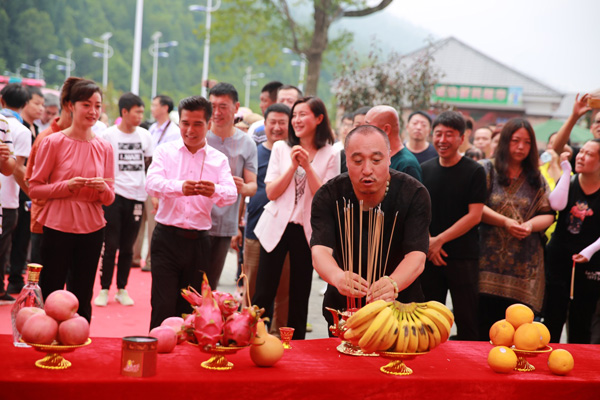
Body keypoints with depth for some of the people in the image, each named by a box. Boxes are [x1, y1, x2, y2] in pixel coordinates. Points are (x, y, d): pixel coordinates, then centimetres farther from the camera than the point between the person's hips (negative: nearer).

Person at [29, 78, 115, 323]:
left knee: (82, 300, 10)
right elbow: (34, 189, -4)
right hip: (58, 228, -3)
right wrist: (67, 186, -17)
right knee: (50, 295, 2)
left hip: (92, 230, 3)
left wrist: (103, 189, -13)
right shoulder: (54, 142, -4)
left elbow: (109, 199, 10)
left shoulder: (104, 147, 6)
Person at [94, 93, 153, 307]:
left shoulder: (145, 135, 8)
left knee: (127, 247, 7)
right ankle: (104, 289, 7)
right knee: (110, 244, -2)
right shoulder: (109, 135, -2)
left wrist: (151, 189, 12)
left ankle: (122, 289, 16)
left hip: (137, 196, 3)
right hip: (114, 194, -3)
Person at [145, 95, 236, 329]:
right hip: (167, 238, -2)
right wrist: (179, 187, -34)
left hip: (199, 242, 2)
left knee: (190, 308, 8)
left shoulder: (218, 159, 9)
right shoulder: (165, 152, 6)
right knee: (163, 306, -6)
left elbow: (231, 194, -6)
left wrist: (215, 191, -31)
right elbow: (152, 183, -12)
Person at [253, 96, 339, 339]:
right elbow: (271, 192, -1)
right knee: (263, 293, -2)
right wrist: (293, 166, -12)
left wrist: (308, 166, -15)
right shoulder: (281, 148, 5)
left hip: (307, 231, -1)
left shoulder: (330, 156, 1)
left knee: (299, 297, 8)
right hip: (276, 227, 1)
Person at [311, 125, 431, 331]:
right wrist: (338, 277, -48)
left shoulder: (414, 194, -14)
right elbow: (320, 251, -24)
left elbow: (417, 256, -25)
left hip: (400, 305, -1)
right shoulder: (328, 195, -11)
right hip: (343, 305, 1)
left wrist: (393, 284, -48)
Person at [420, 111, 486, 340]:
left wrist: (440, 240, -11)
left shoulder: (474, 171, -3)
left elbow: (474, 215, -8)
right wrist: (427, 241, -7)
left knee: (466, 321, -1)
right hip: (429, 255, 4)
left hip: (463, 257, -3)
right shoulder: (424, 169, 8)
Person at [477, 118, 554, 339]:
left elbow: (548, 214, 10)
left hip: (523, 266, 2)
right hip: (489, 260, -2)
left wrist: (531, 224, -10)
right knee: (483, 317, -5)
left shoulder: (536, 179, 15)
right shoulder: (487, 169, 6)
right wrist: (506, 222, -14)